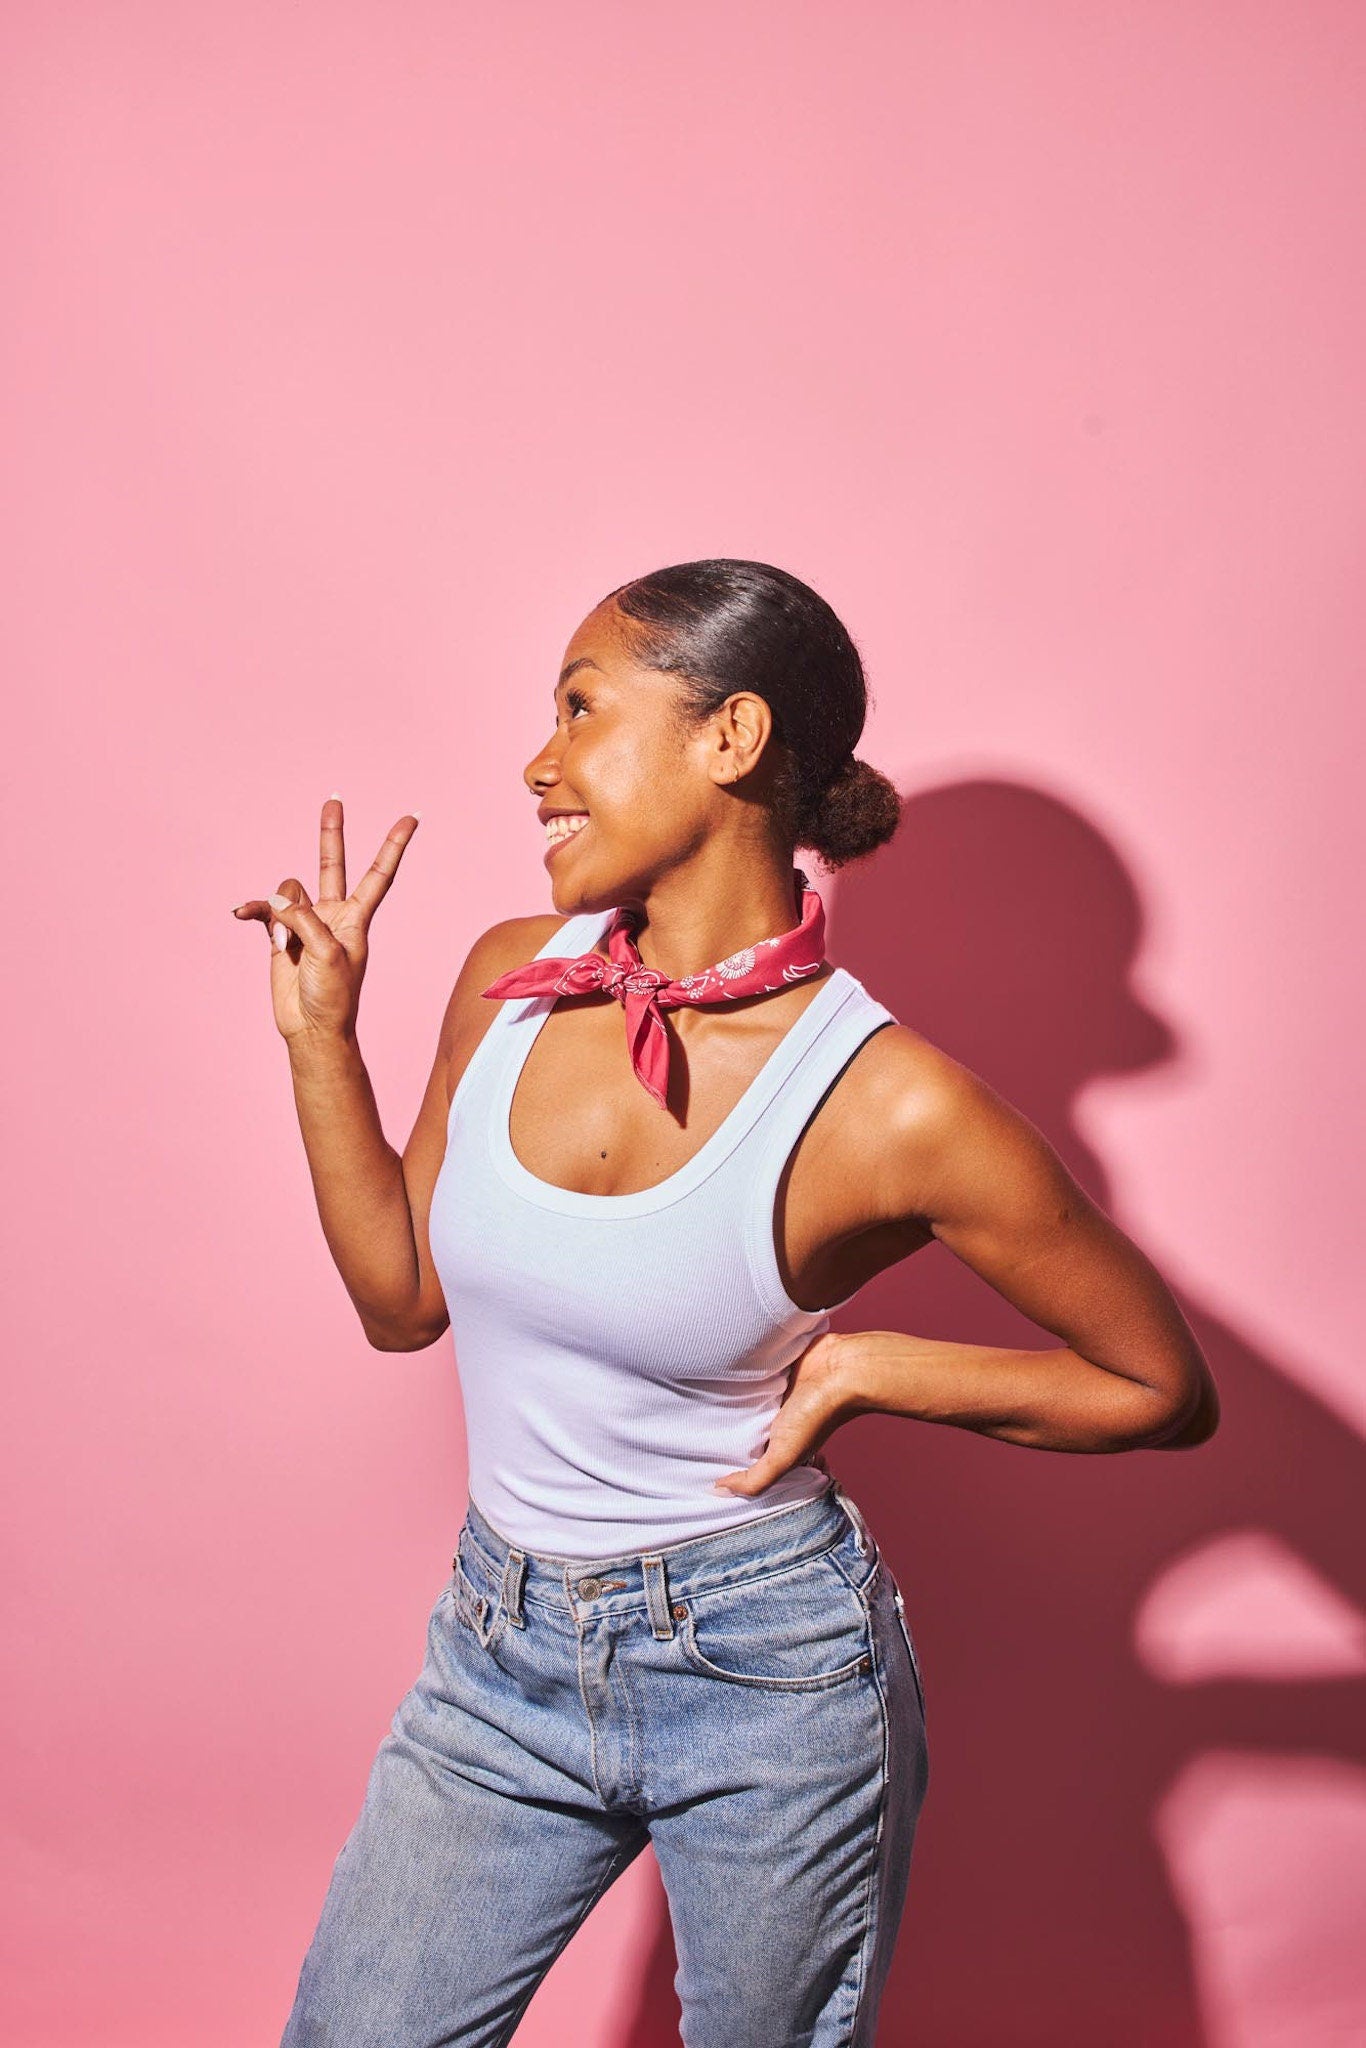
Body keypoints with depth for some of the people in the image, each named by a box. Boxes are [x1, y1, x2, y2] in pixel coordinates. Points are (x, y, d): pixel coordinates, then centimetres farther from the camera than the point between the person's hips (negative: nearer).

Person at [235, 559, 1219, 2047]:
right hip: (499, 1648, 5)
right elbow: (403, 1299, 7)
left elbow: (1169, 1393, -9)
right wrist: (319, 1033, 0)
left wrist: (869, 1368, -16)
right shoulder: (510, 979, -4)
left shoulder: (889, 1105, -19)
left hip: (766, 1671, -4)